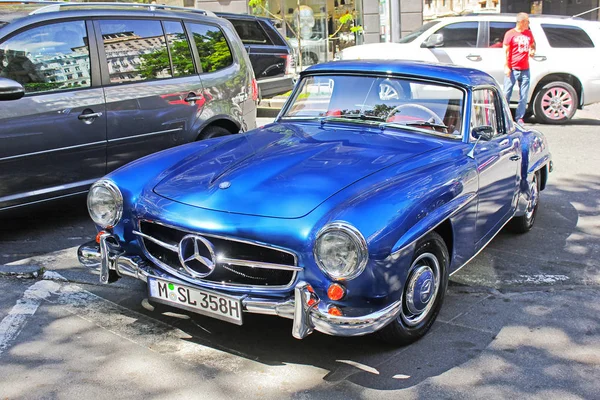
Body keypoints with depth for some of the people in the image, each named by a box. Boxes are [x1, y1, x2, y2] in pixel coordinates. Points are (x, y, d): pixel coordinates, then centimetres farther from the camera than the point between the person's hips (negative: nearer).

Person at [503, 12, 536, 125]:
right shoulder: (510, 34, -3)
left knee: (524, 95, 3)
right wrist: (506, 67, -13)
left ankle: (519, 117, 10)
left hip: (525, 69, 5)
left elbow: (533, 45, 29)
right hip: (512, 69, -5)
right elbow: (505, 51, -5)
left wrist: (532, 51, 5)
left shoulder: (529, 33, 13)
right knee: (506, 93, -4)